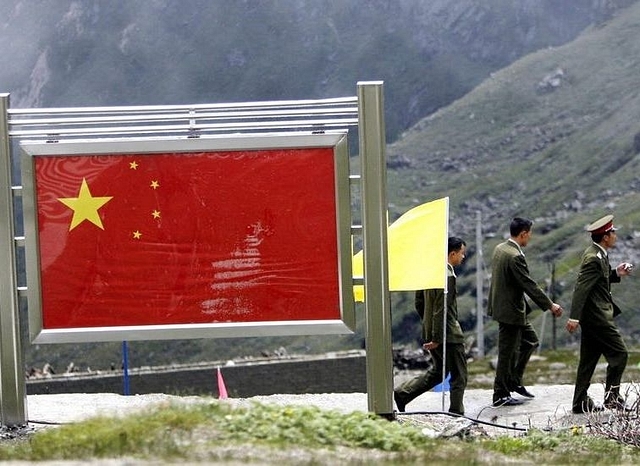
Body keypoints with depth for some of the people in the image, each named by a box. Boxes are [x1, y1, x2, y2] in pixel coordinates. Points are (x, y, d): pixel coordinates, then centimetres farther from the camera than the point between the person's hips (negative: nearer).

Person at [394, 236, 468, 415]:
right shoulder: (447, 275, -21)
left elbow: (419, 302, 15)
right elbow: (440, 309, -23)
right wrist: (436, 338, -22)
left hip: (430, 331, 9)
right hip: (448, 333, -9)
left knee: (437, 371, 21)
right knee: (458, 376, 3)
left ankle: (402, 393, 15)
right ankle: (456, 413, 7)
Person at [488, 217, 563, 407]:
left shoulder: (500, 249, 5)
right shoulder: (515, 257, -24)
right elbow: (529, 285, -22)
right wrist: (550, 305, -15)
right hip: (510, 311, -10)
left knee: (531, 341, 20)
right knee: (507, 353, 0)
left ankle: (514, 381, 25)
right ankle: (500, 396, 9)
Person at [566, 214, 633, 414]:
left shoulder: (597, 255, 12)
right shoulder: (593, 259, -19)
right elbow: (581, 287, -24)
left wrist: (616, 273, 8)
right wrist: (574, 317, -27)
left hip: (593, 317, 11)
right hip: (597, 315, -11)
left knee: (589, 359, 12)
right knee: (619, 353, -6)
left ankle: (581, 403, 15)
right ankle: (612, 397, -2)